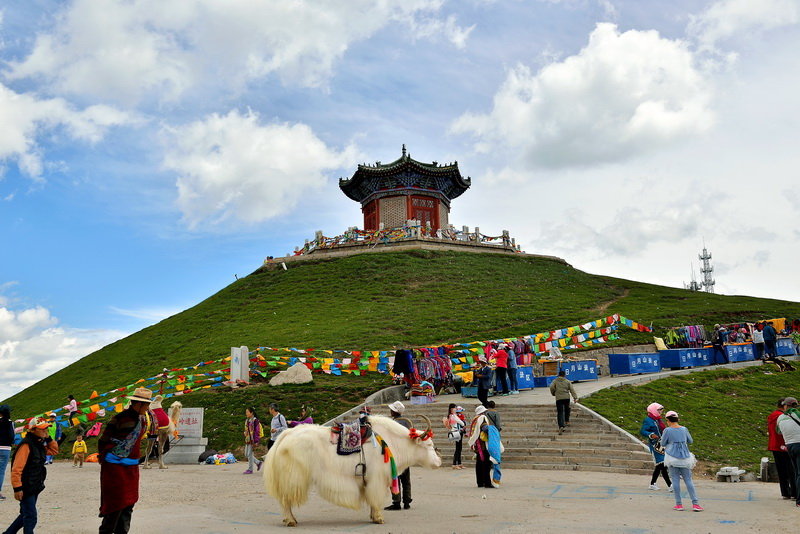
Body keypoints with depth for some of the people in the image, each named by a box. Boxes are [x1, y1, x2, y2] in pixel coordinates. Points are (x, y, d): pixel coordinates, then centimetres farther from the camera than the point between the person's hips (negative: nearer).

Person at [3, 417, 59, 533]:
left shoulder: (39, 444, 8)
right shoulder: (26, 445, -19)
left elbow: (54, 451, 20)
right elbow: (16, 469, -22)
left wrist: (48, 438, 5)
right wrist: (17, 488, -23)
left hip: (35, 487, 9)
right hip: (26, 488, -9)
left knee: (26, 514, 21)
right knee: (31, 517, -5)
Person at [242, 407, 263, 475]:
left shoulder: (255, 420, -12)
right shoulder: (247, 420, 13)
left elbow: (257, 431, -15)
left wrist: (256, 441, -18)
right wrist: (245, 439, 19)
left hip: (253, 440, -9)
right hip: (247, 440, 9)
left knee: (250, 454, -5)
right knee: (246, 454, 11)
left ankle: (250, 469, 5)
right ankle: (258, 462, 25)